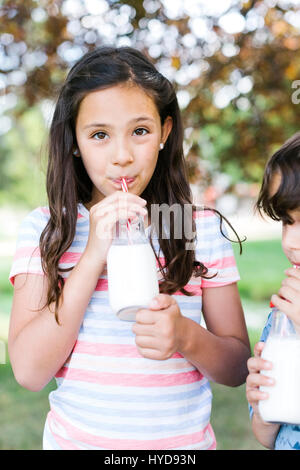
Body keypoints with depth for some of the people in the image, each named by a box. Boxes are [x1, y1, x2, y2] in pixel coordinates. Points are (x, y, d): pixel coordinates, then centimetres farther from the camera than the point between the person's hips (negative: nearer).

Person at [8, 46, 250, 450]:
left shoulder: (203, 229, -7)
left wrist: (187, 337, -24)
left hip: (184, 438, 1)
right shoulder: (44, 229, -8)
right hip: (76, 437, 0)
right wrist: (94, 256, -23)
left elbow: (238, 366, -3)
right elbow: (29, 371, -16)